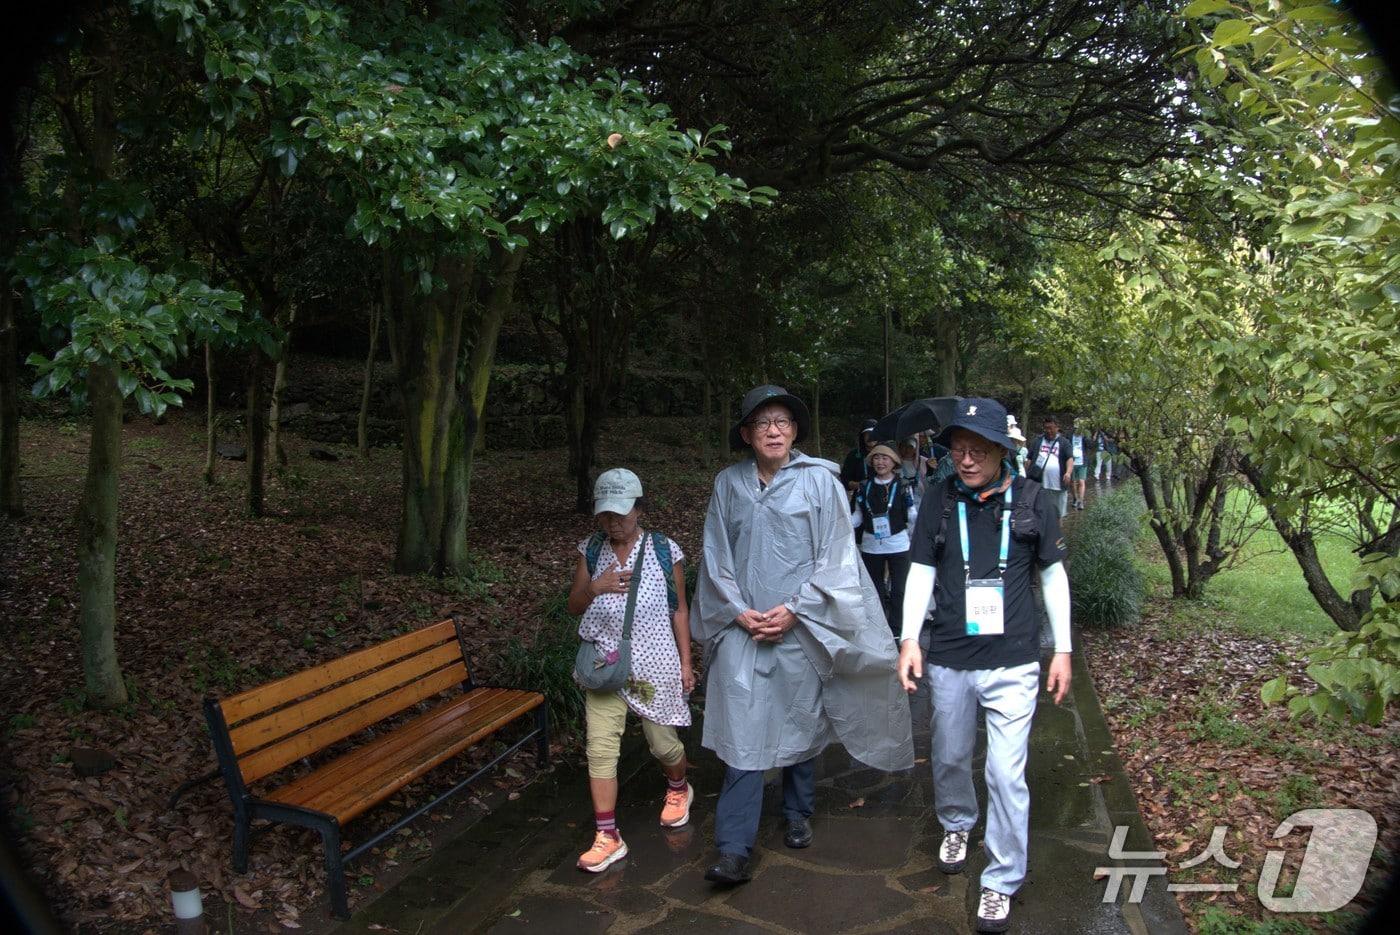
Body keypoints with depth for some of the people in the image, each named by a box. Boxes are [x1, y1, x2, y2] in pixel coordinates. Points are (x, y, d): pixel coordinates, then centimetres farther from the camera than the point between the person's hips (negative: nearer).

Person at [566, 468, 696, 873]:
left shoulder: (664, 550, -6)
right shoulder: (591, 550, 1)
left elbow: (679, 609, 1)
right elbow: (574, 606, 4)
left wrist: (686, 661, 1)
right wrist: (594, 586, -17)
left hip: (654, 664, -2)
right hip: (605, 664, 2)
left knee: (663, 742, 12)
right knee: (600, 747, -3)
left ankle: (678, 789, 45)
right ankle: (607, 837, 8)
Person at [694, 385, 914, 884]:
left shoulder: (819, 480, -5)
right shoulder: (728, 483, 1)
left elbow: (834, 557, -5)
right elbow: (716, 558, 4)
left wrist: (794, 609, -11)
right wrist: (739, 611, -6)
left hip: (802, 627, 0)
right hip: (743, 629, 1)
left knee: (801, 724, 14)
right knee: (743, 734, -2)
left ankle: (798, 814, 36)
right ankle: (734, 848, 3)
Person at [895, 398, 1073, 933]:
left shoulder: (1031, 501, -4)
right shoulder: (938, 503, -1)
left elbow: (1054, 575, 4)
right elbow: (921, 572, 2)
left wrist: (1063, 650, 4)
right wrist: (910, 638, -8)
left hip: (1012, 663, -2)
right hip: (948, 660, 2)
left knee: (1007, 774, -2)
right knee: (950, 758, 18)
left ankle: (1002, 881, 16)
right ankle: (956, 824, 48)